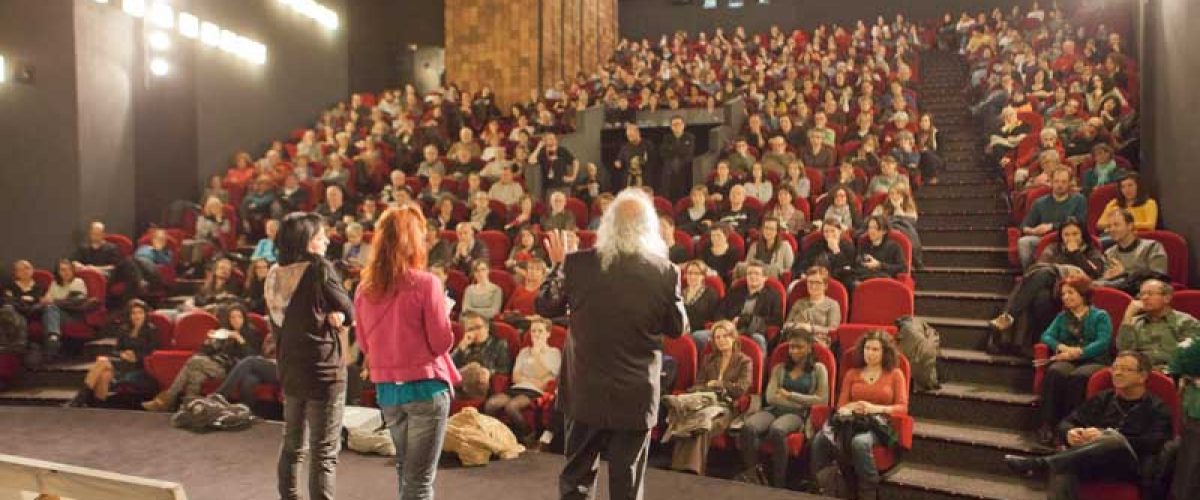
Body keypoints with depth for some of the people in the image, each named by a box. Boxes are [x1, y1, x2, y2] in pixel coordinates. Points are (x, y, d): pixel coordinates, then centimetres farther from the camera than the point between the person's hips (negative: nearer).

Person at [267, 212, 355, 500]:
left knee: (293, 445, 20)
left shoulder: (275, 275, 3)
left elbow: (276, 325, 8)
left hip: (289, 369, 7)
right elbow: (349, 313, -11)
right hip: (324, 370, -7)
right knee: (324, 452, 0)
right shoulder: (320, 269, -16)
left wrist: (327, 315, -2)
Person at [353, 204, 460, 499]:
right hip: (426, 386, -5)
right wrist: (444, 313, 6)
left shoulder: (365, 288, 1)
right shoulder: (425, 283, -14)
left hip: (386, 389, 6)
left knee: (405, 468, 23)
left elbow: (364, 344, 10)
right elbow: (441, 342, -11)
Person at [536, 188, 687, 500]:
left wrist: (558, 265, 17)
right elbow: (678, 328, 1)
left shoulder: (578, 263, -10)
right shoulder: (665, 272, -11)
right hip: (636, 395, 0)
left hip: (585, 391, 1)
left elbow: (545, 307, 4)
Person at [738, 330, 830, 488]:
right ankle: (752, 475, -23)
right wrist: (803, 402, -5)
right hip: (775, 410, 3)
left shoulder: (818, 369, 14)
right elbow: (770, 397, 6)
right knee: (748, 427, -32)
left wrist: (790, 395, 0)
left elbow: (822, 399, 0)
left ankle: (779, 484, -31)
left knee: (776, 430, -39)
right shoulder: (779, 368, 22)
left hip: (798, 414, -3)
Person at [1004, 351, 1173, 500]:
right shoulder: (1102, 399, 24)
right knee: (1063, 465, -33)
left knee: (1115, 438, -38)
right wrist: (1070, 433, -8)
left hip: (1131, 466, -3)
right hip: (1090, 461, 4)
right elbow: (1065, 423, 19)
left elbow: (1155, 444, -7)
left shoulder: (1157, 408, 12)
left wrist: (1105, 438, -18)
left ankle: (1039, 463, -46)